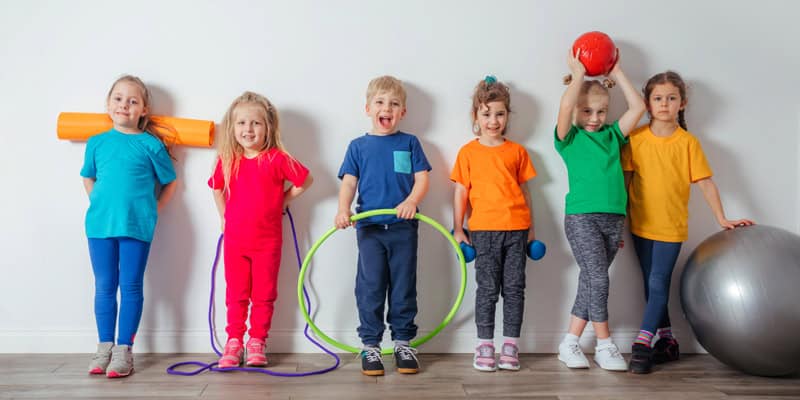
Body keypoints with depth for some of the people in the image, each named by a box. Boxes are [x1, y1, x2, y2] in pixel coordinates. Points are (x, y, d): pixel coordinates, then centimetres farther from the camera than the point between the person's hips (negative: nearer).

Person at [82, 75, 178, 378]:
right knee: (104, 287, 9)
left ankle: (123, 350, 10)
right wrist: (99, 204, 9)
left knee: (131, 287, 3)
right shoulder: (97, 142, 8)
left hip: (136, 226, -3)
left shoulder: (151, 145, -1)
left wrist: (153, 210, 0)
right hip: (100, 224, 3)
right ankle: (104, 347, 20)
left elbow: (169, 183, 7)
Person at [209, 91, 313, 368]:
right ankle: (233, 342, 19)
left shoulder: (277, 159, -11)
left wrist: (283, 200, 0)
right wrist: (224, 215, 12)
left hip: (268, 240, -2)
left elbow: (306, 180, -1)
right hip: (234, 239, 3)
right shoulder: (227, 160, 0)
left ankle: (257, 342, 17)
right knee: (236, 294, 10)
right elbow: (216, 188, 18)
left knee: (264, 294, 6)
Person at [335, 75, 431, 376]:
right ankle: (370, 345, 12)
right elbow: (349, 182, 2)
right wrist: (343, 209, -17)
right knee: (370, 288, 2)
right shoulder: (358, 146, 7)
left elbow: (422, 179, 2)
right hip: (369, 227, 0)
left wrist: (411, 200, -18)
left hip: (403, 227, 0)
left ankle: (403, 342, 19)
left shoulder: (409, 143, 7)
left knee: (403, 287, 7)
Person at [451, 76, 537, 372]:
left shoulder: (517, 151, 9)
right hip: (484, 228, -2)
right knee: (487, 288, 3)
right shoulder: (468, 152, 4)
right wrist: (457, 229, 2)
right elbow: (461, 192, 5)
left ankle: (510, 345, 13)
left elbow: (524, 189, 13)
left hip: (516, 228, 2)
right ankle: (484, 345, 11)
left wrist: (531, 227, 12)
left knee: (514, 287, 4)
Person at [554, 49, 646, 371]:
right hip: (582, 217, -5)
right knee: (598, 279, -8)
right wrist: (578, 73, -4)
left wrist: (617, 74, 12)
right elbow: (565, 108, -15)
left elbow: (638, 108, 11)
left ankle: (570, 343, 17)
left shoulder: (612, 135, 16)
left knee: (590, 281, 8)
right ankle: (604, 345, 6)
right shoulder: (570, 138, 3)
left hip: (613, 218, 5)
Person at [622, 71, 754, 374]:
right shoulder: (636, 138, -2)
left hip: (671, 226, -2)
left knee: (658, 284, -7)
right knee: (652, 285, 10)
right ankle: (666, 341, 24)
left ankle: (642, 344, -3)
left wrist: (722, 219, -7)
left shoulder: (688, 142, -4)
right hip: (641, 225, 2)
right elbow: (625, 181, 0)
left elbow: (705, 183, -2)